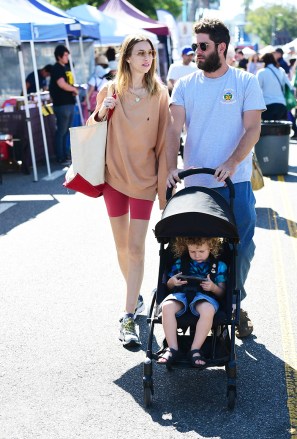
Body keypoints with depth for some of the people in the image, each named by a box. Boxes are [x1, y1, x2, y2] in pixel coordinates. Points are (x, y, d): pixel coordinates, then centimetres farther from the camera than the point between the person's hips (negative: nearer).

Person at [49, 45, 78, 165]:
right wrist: (74, 89, -8)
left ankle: (65, 155, 22)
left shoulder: (65, 68, 17)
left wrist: (73, 90, 3)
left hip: (70, 103, 9)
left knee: (66, 131, 14)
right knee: (61, 131, -4)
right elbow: (62, 84, -23)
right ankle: (60, 158, 0)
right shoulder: (56, 68, -11)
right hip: (62, 104, -9)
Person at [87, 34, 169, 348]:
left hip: (144, 178, -2)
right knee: (122, 245, 11)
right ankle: (135, 296, 34)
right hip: (114, 175, 2)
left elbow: (164, 140, -2)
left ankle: (128, 318, -1)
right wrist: (100, 113, -11)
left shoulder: (159, 93, -3)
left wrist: (164, 181, -6)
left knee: (136, 248, -5)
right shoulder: (110, 91, 1)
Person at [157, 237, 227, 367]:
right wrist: (172, 282, -2)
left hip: (205, 296, -2)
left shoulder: (219, 265, 14)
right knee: (167, 307, -33)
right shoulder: (180, 262, 19)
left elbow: (221, 293, 12)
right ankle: (172, 349, -27)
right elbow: (169, 286, 24)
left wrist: (213, 287, -11)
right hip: (182, 294, 2)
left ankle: (195, 350, -30)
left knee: (208, 310, -39)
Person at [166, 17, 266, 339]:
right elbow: (174, 129, -3)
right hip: (195, 183, 1)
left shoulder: (245, 82, -1)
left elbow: (253, 128, -6)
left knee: (240, 248, 6)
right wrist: (171, 166, -18)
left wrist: (233, 162, -20)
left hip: (235, 182, -1)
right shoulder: (185, 85, 4)